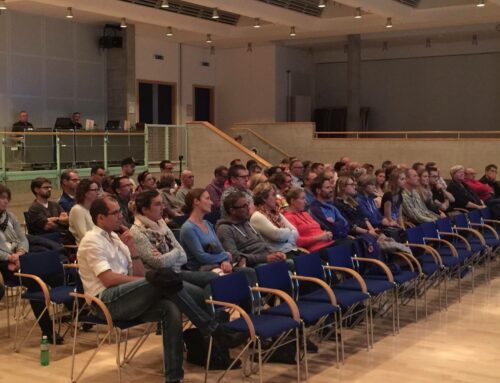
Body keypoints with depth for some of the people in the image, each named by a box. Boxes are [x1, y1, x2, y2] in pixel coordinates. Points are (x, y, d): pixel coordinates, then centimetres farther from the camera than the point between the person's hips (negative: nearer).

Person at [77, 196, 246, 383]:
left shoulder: (114, 238, 20)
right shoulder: (92, 240, -3)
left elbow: (139, 274, 14)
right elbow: (108, 279, -16)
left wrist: (131, 247, 0)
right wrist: (150, 282, -11)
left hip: (125, 298, 7)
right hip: (105, 302, -7)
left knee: (171, 309, -22)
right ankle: (213, 329, -24)